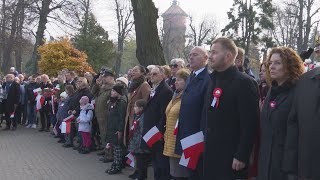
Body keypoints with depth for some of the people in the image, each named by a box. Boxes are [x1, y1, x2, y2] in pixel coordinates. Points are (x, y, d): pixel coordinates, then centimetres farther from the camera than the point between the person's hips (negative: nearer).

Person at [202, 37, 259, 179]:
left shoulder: (243, 82, -13)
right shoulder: (213, 81, 13)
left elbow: (249, 125, -17)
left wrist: (241, 156, -18)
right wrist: (205, 144, 13)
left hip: (231, 156, -7)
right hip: (211, 154, 7)